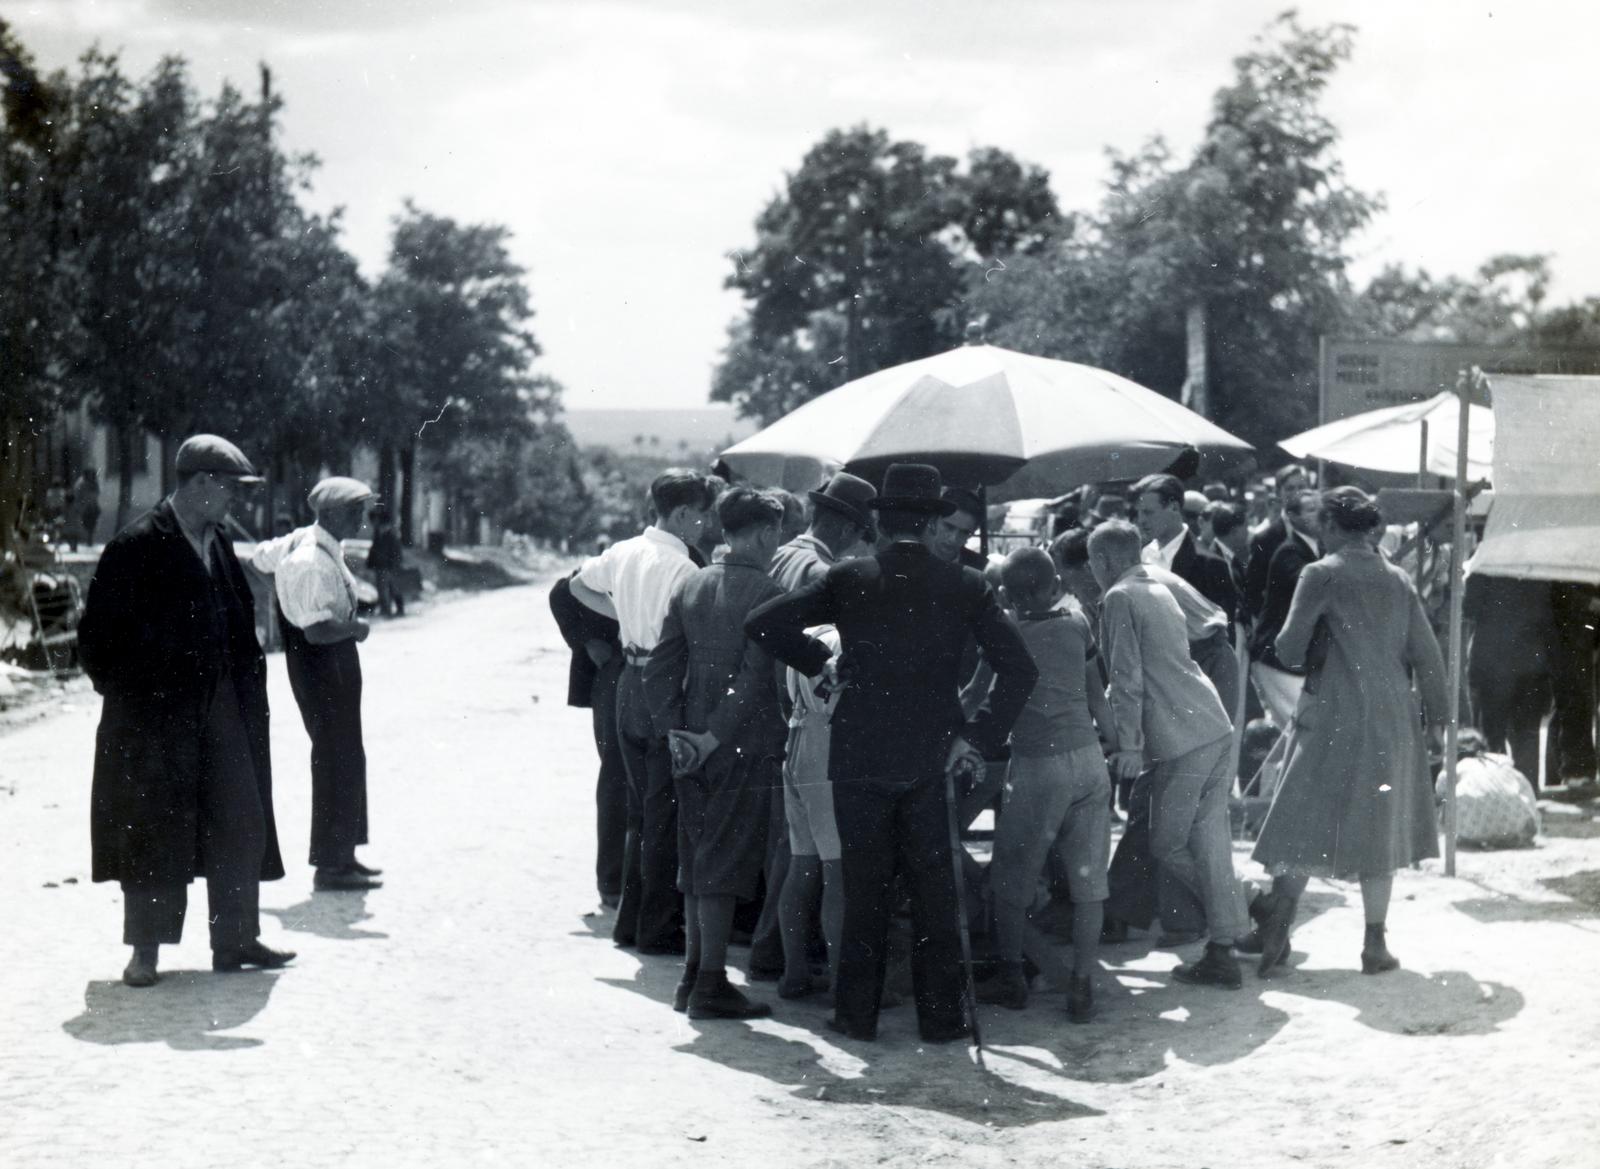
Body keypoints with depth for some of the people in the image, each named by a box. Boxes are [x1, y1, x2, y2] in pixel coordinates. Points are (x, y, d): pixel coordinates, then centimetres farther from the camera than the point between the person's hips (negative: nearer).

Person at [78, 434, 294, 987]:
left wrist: (246, 687, 8)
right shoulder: (137, 546, -13)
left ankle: (235, 940, 18)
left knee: (240, 826, 8)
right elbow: (99, 632, -12)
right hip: (154, 716, -7)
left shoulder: (218, 545, 9)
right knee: (154, 833, 0)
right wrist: (124, 693, -9)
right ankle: (145, 950, 9)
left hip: (220, 709, 7)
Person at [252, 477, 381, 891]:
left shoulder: (313, 543, 5)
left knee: (346, 760, 17)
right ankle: (330, 866, 1)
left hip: (337, 668, 10)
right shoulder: (313, 562, -25)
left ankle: (341, 855, 26)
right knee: (338, 762, -5)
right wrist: (356, 627, -15)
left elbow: (258, 561, 22)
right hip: (322, 669, -10)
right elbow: (318, 631, -32)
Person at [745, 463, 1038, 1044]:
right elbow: (1019, 667, -4)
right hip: (929, 758, 0)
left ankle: (857, 1013, 13)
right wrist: (978, 736, -1)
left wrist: (819, 661, 6)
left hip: (858, 758, 0)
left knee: (864, 888, 9)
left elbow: (762, 624, -5)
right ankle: (940, 1016, 11)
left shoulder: (849, 578, -3)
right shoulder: (964, 586, -1)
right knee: (934, 891, 8)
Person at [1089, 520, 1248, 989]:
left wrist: (1129, 746, -11)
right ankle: (1223, 948, 8)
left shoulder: (1118, 599, -6)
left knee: (1166, 847, 1)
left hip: (1183, 743, -9)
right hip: (1215, 727, 9)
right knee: (1210, 844, 8)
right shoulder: (1158, 591, 21)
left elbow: (1127, 680, -13)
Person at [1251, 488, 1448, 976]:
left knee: (1305, 826, 3)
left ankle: (1274, 935, -3)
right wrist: (1436, 712, 18)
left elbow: (1289, 647, -6)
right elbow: (1427, 656, 7)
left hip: (1333, 716, -3)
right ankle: (1375, 944, 11)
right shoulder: (1398, 581, 8)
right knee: (1379, 830, 10)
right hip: (1392, 717, 4)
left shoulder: (1322, 575, -6)